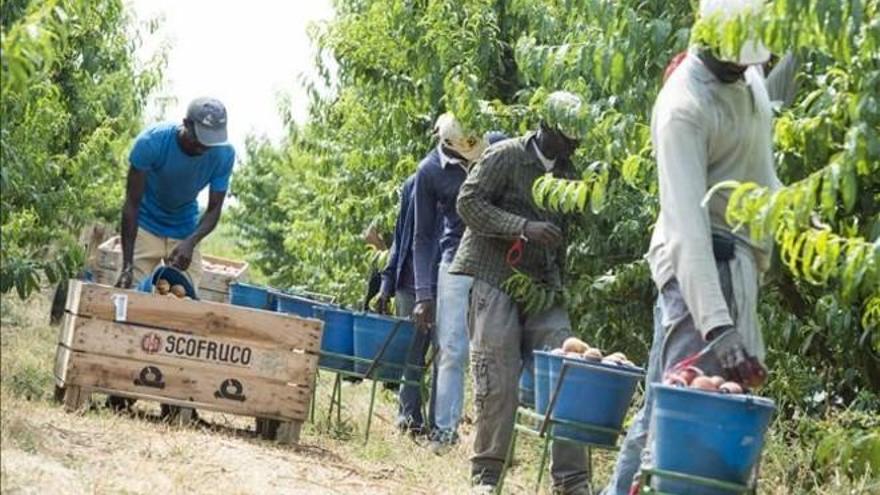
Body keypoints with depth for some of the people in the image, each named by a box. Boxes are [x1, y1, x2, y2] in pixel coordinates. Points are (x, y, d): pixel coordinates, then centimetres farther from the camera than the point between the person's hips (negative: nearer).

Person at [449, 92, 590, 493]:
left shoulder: (567, 173, 13)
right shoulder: (504, 156, -6)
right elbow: (468, 203, -12)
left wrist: (559, 286, 13)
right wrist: (523, 227, -21)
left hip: (543, 286, 5)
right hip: (494, 278, -5)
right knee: (499, 383, -8)